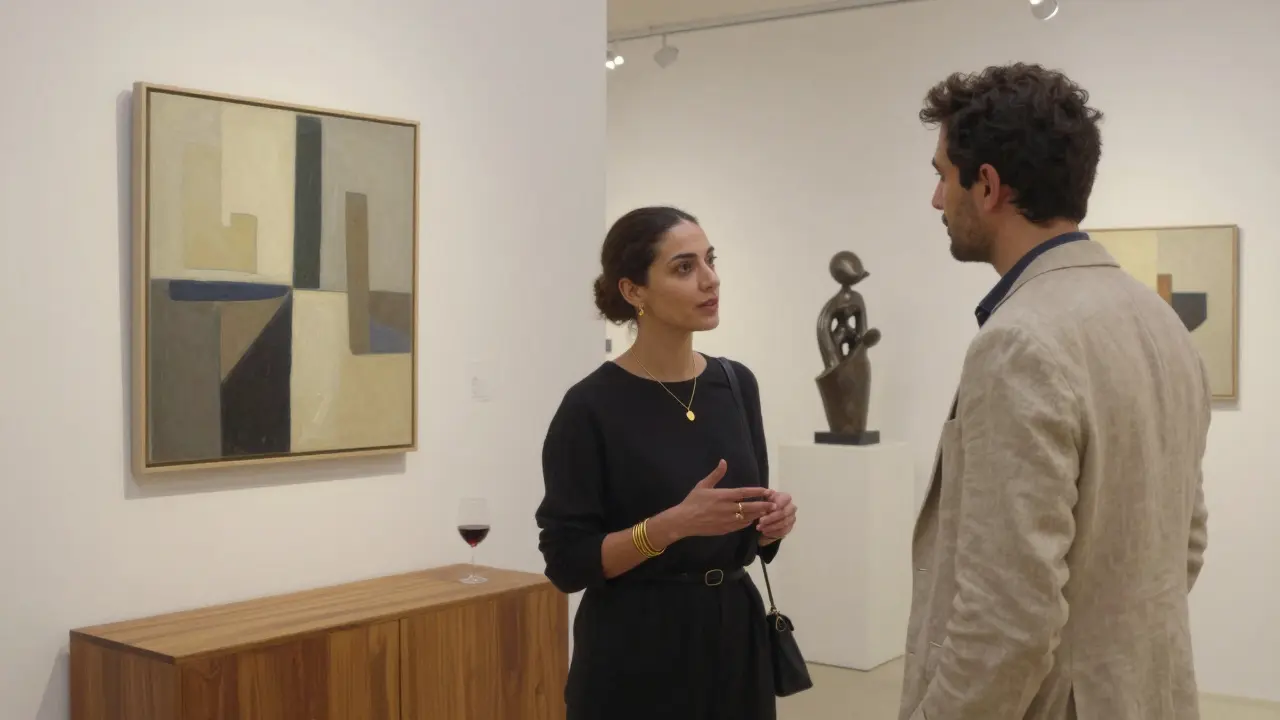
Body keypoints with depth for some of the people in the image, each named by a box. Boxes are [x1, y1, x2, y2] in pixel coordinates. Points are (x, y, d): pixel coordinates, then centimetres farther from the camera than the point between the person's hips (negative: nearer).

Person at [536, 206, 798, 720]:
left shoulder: (737, 384, 5)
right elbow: (567, 561, -12)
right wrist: (674, 522, -24)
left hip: (732, 640, 6)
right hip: (636, 655, -6)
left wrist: (773, 519, -9)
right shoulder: (591, 406, -13)